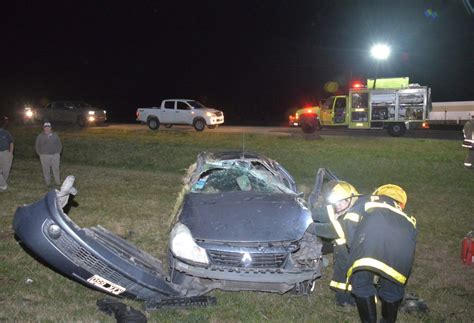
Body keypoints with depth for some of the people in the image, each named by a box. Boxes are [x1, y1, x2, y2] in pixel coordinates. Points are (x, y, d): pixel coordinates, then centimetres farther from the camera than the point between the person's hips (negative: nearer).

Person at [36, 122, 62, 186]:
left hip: (55, 155, 1)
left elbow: (59, 144, 14)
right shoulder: (40, 136, 5)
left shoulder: (55, 135, 8)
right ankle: (48, 183, 10)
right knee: (46, 170, 1)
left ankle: (58, 182, 10)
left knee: (56, 169, 2)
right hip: (45, 156, -1)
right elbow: (37, 146, 10)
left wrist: (58, 153, 6)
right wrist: (40, 154, 3)